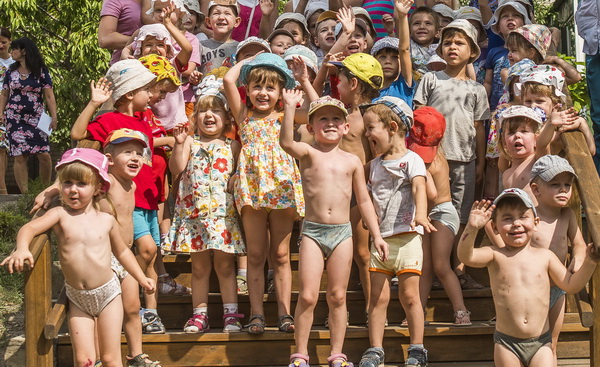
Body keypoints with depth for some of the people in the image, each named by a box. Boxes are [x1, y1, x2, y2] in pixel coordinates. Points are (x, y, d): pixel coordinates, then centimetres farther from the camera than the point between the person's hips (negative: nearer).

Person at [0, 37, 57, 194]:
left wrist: (54, 116, -8)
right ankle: (25, 194, 0)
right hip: (15, 120, 2)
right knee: (19, 157, -4)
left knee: (44, 155, -10)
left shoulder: (41, 71, 3)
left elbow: (49, 96, 0)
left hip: (36, 119, -2)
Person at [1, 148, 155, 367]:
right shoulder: (60, 215, -6)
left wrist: (142, 279, 16)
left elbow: (122, 252, 14)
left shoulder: (106, 220, 0)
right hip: (77, 298, 0)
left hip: (108, 293, 0)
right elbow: (29, 228, -21)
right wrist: (21, 249, -42)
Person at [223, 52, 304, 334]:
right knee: (256, 255, 4)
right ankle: (256, 314, 9)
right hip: (252, 188, 0)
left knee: (280, 255, 6)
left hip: (281, 189, 0)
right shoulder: (244, 115, 8)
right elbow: (228, 80, -2)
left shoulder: (284, 117, 9)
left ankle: (284, 313, 10)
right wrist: (246, 60, 12)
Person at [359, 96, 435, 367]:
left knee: (409, 295, -4)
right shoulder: (374, 165, 16)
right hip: (379, 238, 6)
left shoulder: (411, 159, -5)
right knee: (378, 297, 4)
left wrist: (421, 214, -39)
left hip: (406, 236, -6)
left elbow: (419, 187, -22)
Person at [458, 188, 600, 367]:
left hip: (541, 342, 1)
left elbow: (571, 285, 8)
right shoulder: (495, 255, -3)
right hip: (506, 343, -1)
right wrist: (472, 228, -37)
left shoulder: (545, 256, 3)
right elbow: (466, 256, -21)